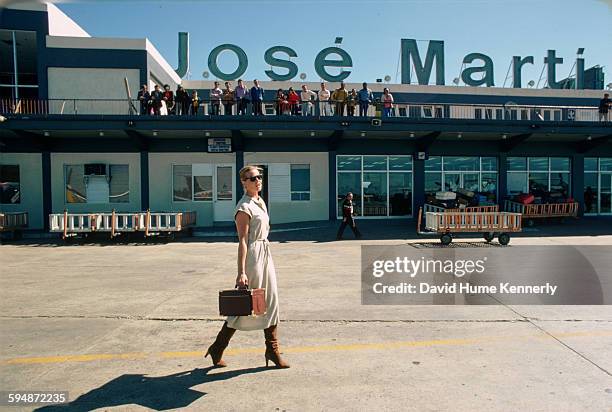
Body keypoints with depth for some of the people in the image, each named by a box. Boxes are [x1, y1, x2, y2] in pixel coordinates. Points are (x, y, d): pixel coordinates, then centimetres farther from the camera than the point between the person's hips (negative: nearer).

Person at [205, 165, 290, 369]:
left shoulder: (260, 202, 13)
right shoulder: (244, 208, -15)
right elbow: (242, 241, -20)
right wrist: (241, 272, -22)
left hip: (265, 253, 9)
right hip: (252, 255, -9)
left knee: (271, 302, 11)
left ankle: (272, 351, 22)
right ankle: (217, 349, 19)